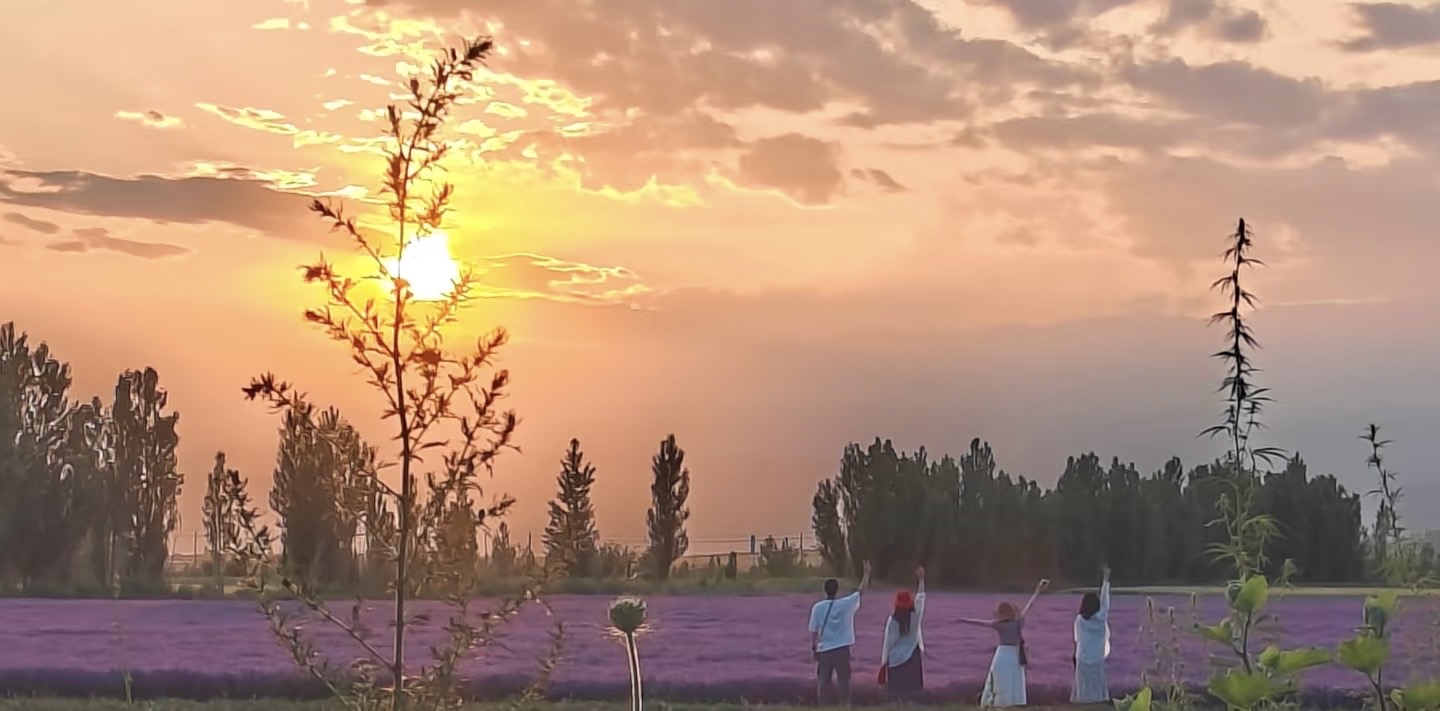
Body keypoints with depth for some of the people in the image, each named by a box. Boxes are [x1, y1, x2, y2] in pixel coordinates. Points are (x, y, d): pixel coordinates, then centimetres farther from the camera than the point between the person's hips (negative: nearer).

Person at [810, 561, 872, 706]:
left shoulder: (817, 607, -6)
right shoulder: (845, 604, -7)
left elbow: (814, 631, -3)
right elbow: (861, 590, 5)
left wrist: (813, 648, 9)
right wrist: (867, 573, 15)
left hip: (824, 650, 1)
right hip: (841, 649, -1)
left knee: (824, 681, 8)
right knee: (843, 680, 5)